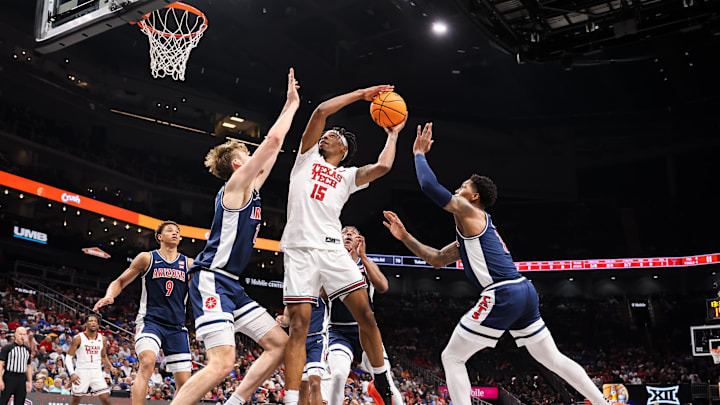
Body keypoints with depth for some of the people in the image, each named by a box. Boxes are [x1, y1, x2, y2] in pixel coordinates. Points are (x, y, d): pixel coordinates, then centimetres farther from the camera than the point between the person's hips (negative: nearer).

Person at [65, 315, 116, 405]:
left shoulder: (102, 339, 5)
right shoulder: (78, 338, -6)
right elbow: (68, 357, -6)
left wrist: (110, 367, 1)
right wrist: (72, 373, -18)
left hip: (97, 372, 2)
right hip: (82, 372, -2)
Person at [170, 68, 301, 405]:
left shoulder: (251, 188, 18)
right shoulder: (236, 183, -7)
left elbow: (274, 146, 26)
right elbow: (272, 140, -12)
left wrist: (291, 106, 28)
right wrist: (292, 103, 0)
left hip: (231, 285, 10)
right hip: (211, 280, -10)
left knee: (280, 343, 8)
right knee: (222, 362, -21)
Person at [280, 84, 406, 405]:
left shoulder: (349, 176, 19)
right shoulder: (308, 157, 18)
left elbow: (382, 166, -1)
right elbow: (321, 111, 7)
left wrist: (393, 134, 16)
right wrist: (361, 94, 11)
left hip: (331, 249, 2)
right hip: (299, 250, -1)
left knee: (365, 314, -3)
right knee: (299, 326, -8)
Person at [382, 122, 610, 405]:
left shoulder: (468, 211, 2)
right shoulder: (470, 231, 28)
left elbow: (429, 185, -7)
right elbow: (436, 259, 30)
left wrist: (419, 153, 8)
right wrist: (404, 236, 24)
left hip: (501, 295, -10)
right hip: (525, 292, 10)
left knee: (452, 357, -2)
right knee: (553, 358, 21)